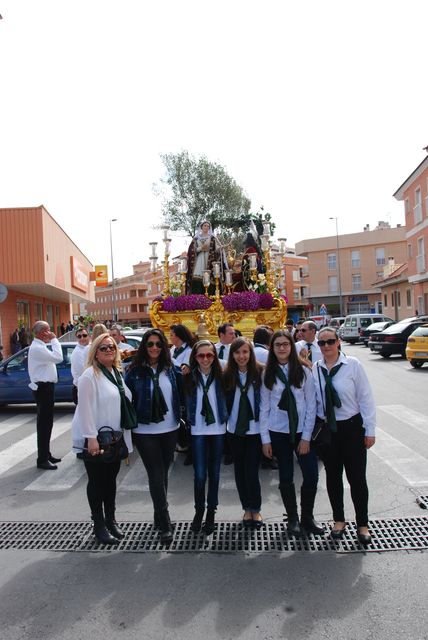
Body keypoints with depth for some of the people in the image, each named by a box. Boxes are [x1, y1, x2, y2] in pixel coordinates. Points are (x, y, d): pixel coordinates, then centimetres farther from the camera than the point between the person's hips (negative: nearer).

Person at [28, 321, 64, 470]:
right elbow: (58, 358, -27)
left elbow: (54, 358, 16)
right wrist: (54, 340, -19)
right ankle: (42, 459, 4)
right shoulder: (37, 348, -18)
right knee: (44, 423, -4)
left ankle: (46, 454, 27)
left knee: (46, 422, 17)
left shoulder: (40, 346, 14)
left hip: (45, 387, 11)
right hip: (43, 388, -11)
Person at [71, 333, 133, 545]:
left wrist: (125, 437, 14)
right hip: (95, 439, -7)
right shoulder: (90, 375, -14)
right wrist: (91, 438, -23)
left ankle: (111, 520, 31)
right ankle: (99, 525, 21)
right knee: (97, 481, 7)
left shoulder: (117, 373, 9)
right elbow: (85, 408, -19)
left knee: (111, 479, 16)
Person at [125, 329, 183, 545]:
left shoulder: (170, 369, 4)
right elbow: (128, 400, -4)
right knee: (157, 476, -2)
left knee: (163, 473, 14)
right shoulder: (134, 371, -6)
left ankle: (159, 516, 31)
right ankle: (164, 525, 7)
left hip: (169, 430, 4)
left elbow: (178, 395, 13)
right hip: (145, 432, -3)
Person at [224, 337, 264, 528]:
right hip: (235, 429, 3)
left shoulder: (259, 372, -8)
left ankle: (256, 509, 22)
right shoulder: (227, 375, -4)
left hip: (255, 429, -2)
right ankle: (247, 509, 31)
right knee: (240, 470, 13)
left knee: (251, 471, -1)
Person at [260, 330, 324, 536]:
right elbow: (264, 407, 0)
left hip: (301, 431, 0)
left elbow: (311, 405, -3)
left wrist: (306, 436, -7)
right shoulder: (267, 374, -1)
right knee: (286, 477, 9)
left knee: (311, 475, 0)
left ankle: (307, 517, 23)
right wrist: (265, 439, -2)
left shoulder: (303, 371, -4)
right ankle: (292, 518, 28)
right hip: (278, 432, 0)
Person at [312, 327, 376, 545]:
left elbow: (365, 397, -8)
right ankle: (338, 519, 35)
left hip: (351, 427, -2)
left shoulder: (352, 364, -10)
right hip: (326, 428, 3)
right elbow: (311, 400, 2)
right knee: (333, 476, 15)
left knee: (357, 477, 6)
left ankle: (362, 524, 27)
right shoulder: (315, 369, -2)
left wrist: (370, 430, -7)